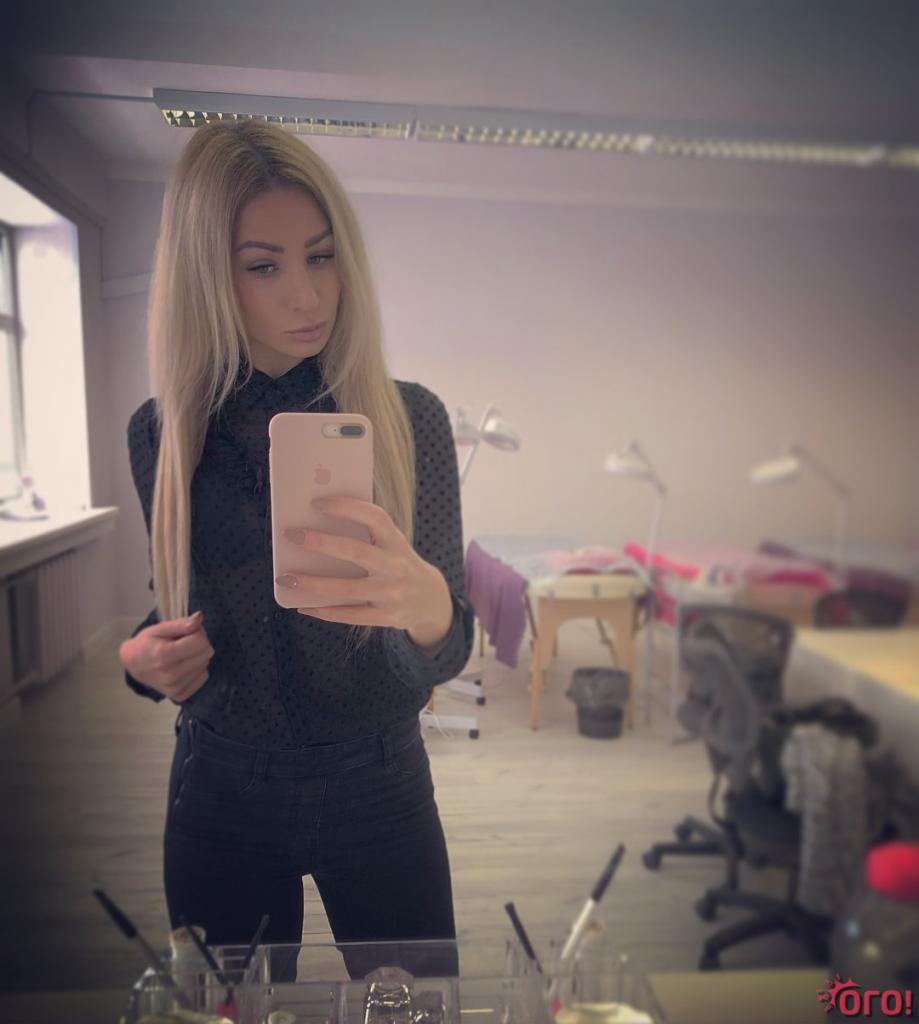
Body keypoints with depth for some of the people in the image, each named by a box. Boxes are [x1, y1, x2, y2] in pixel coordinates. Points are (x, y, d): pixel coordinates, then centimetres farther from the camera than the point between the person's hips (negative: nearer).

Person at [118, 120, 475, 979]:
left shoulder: (408, 418, -13)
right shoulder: (162, 433, -7)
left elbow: (444, 657, -17)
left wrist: (428, 606, -39)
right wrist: (142, 658, -13)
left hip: (378, 791, -1)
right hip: (220, 797, 2)